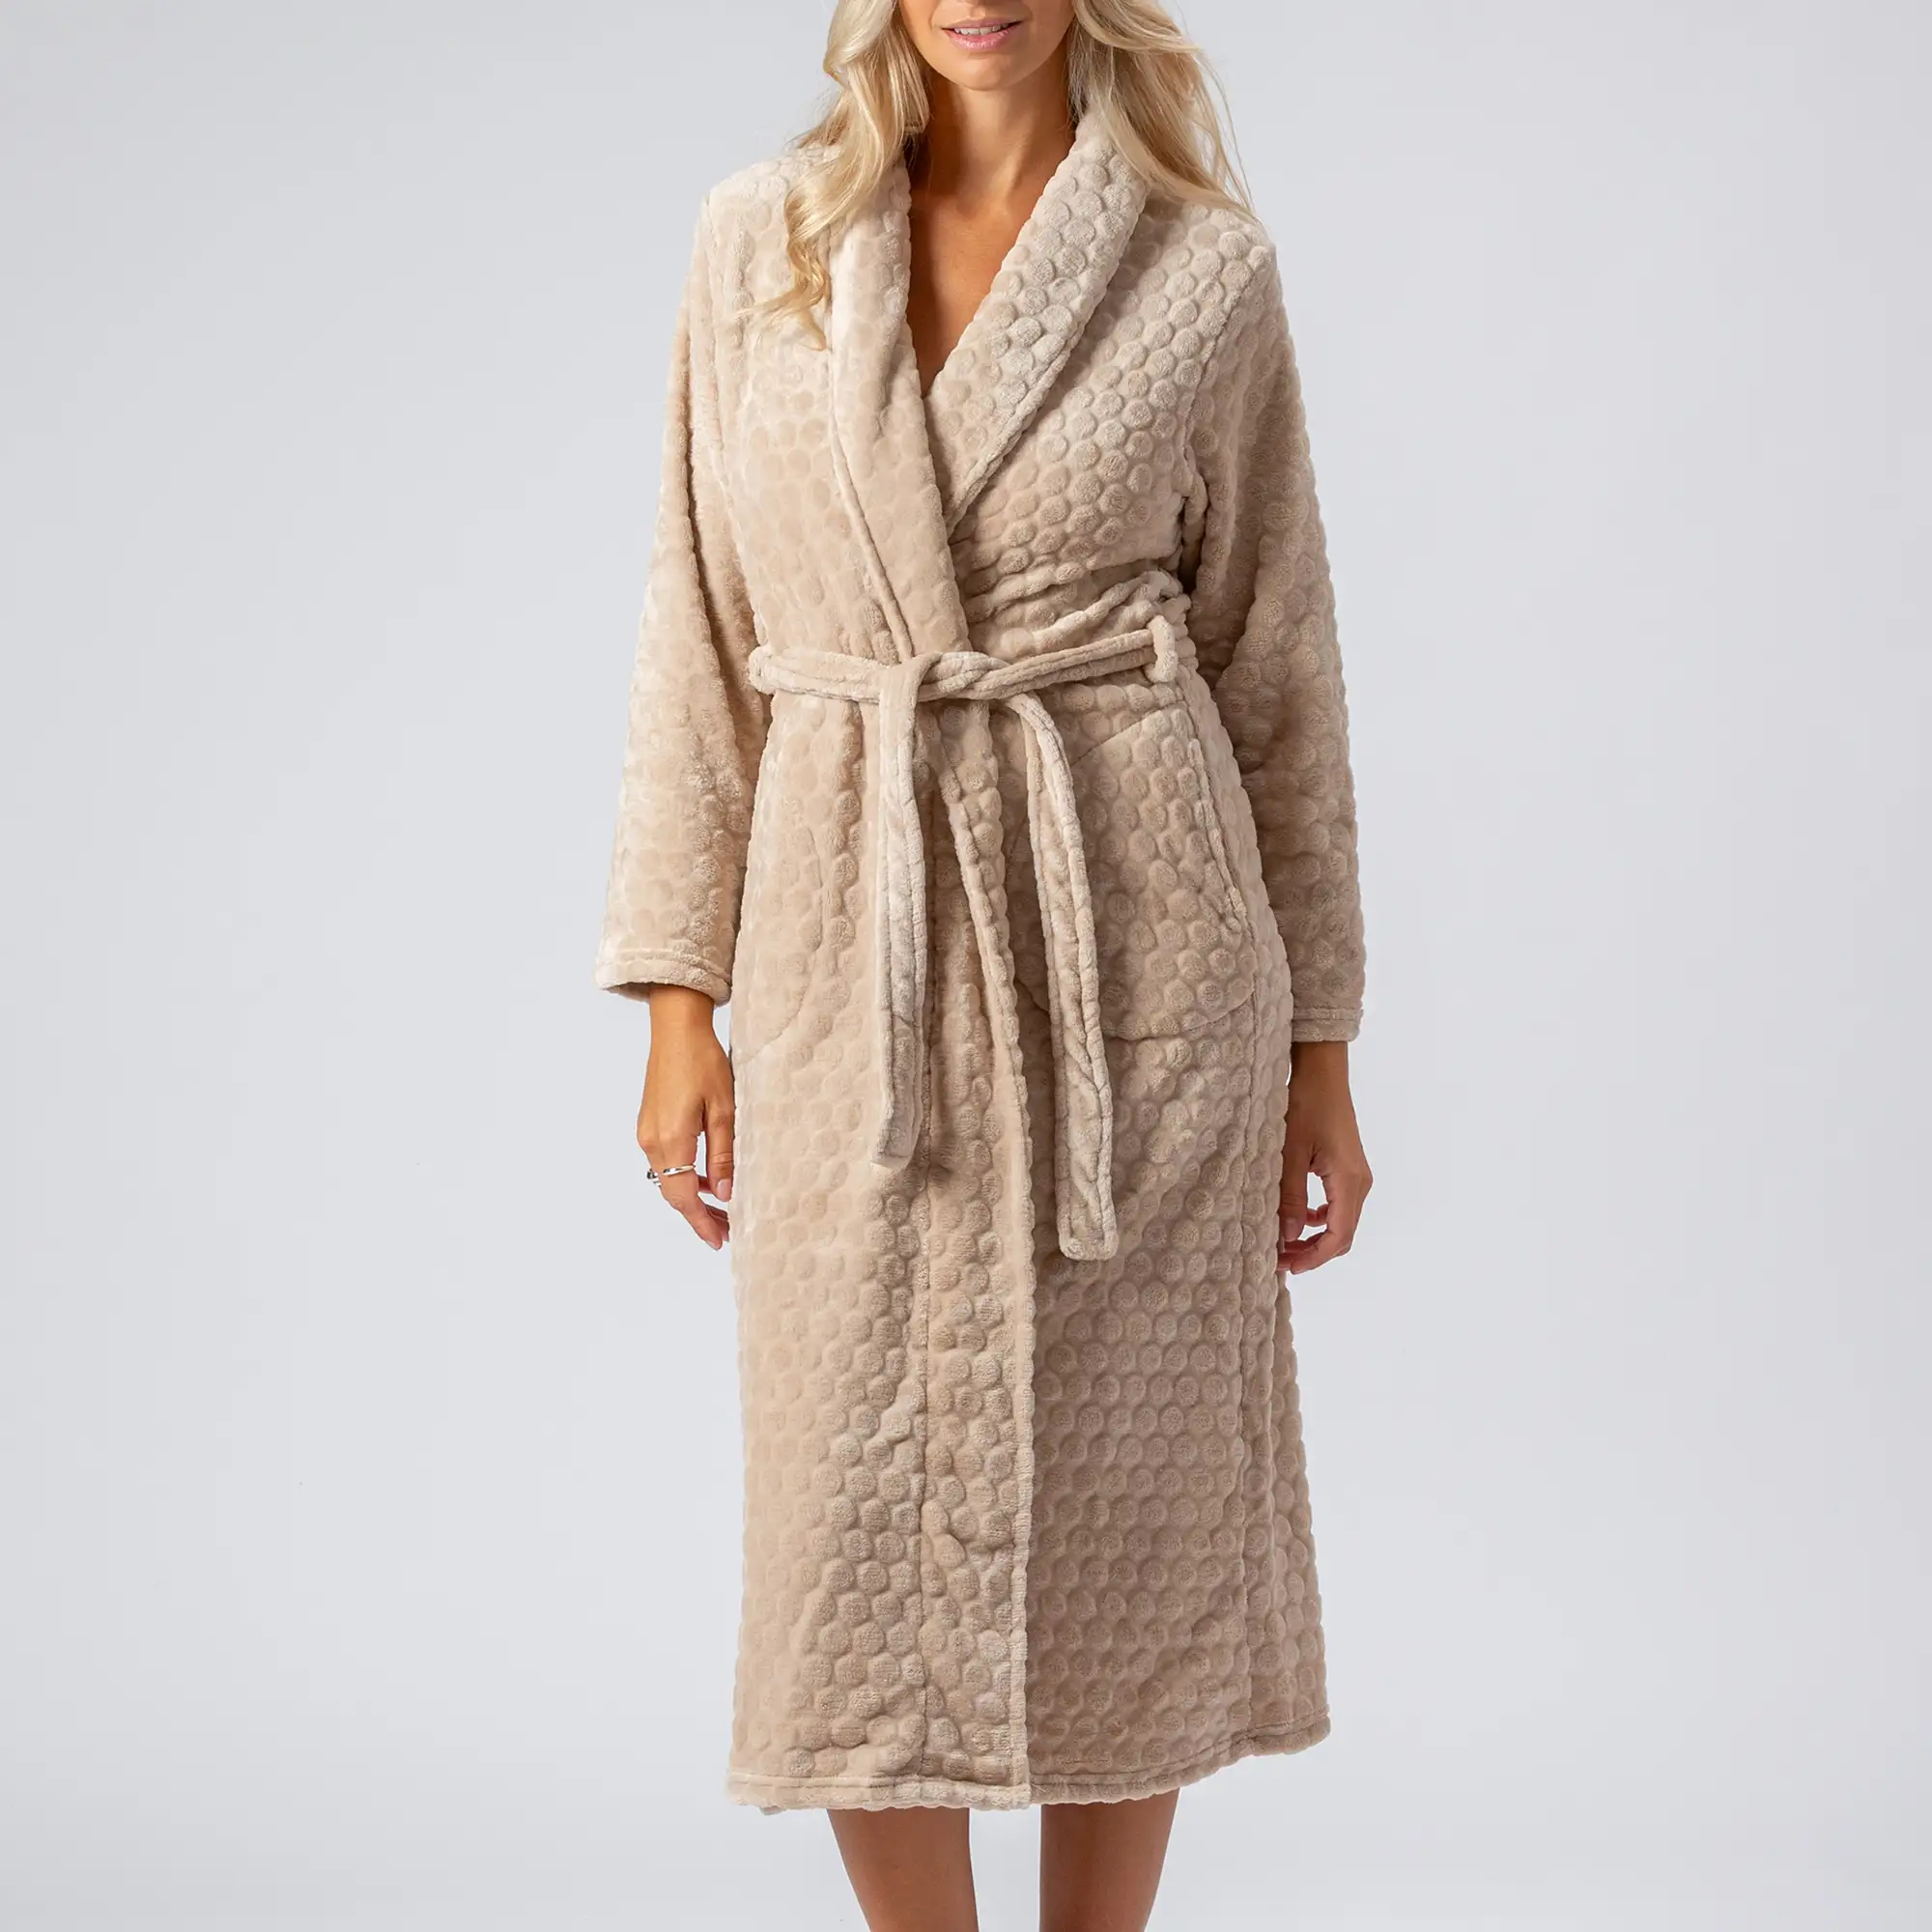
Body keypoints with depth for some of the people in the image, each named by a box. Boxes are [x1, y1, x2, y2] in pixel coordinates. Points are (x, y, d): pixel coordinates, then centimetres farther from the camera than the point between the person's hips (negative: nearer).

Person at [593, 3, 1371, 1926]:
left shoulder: (1206, 268, 1)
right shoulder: (759, 241, 5)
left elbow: (1278, 665, 5)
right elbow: (700, 632, 6)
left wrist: (1320, 1046, 5)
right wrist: (677, 996, 2)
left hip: (1133, 923, -1)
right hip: (853, 928, 1)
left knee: (1121, 1502, 6)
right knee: (865, 1513, 5)